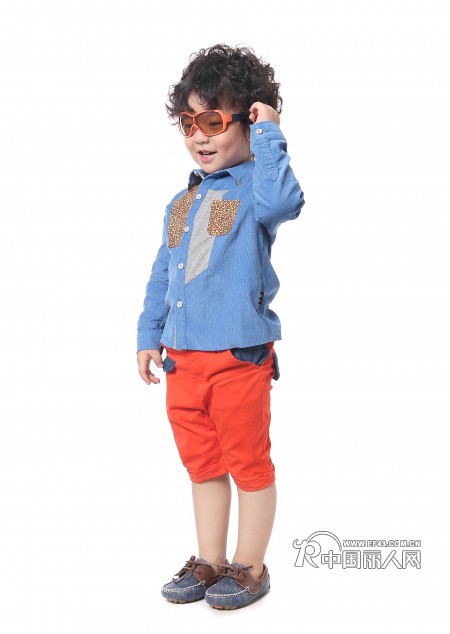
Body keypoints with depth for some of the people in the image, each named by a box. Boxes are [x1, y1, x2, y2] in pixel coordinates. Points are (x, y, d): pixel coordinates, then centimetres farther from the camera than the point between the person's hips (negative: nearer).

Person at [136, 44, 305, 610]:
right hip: (183, 356, 7)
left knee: (249, 462, 7)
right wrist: (150, 334, 16)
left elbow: (282, 203, -32)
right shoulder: (182, 202, 14)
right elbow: (162, 274, 18)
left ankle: (249, 567, 23)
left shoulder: (254, 186, -6)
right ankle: (209, 562, 31)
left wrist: (268, 137, -22)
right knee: (202, 462, 16)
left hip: (240, 355, -7)